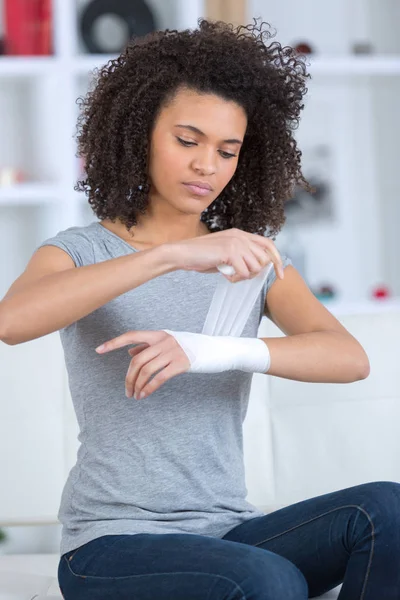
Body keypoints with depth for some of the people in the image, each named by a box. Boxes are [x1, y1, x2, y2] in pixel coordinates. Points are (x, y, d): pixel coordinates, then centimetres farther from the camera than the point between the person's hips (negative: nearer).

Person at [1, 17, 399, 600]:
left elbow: (350, 358, -9)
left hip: (226, 538, 4)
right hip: (114, 548, -4)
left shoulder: (252, 261, 11)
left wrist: (215, 351, -28)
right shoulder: (82, 251, 2)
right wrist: (176, 252, -34)